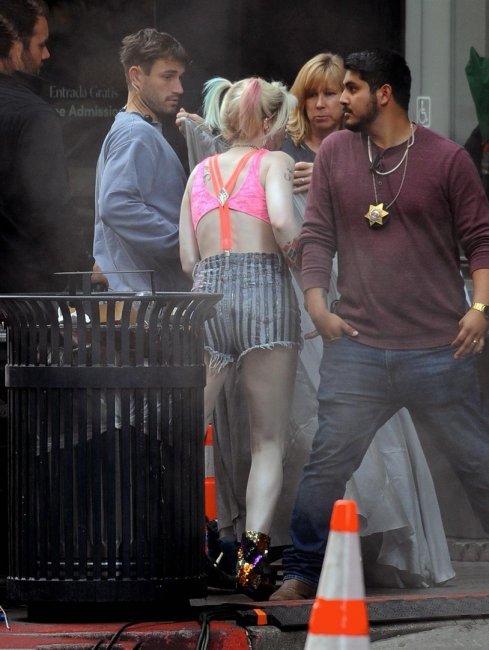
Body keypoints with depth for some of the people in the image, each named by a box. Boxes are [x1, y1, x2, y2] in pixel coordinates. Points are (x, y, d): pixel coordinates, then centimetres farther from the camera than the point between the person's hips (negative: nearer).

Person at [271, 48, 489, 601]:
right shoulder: (336, 152, 7)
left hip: (437, 348, -2)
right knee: (326, 465, -3)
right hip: (357, 347, 2)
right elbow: (316, 234, 9)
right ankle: (302, 571, 8)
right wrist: (316, 303, -2)